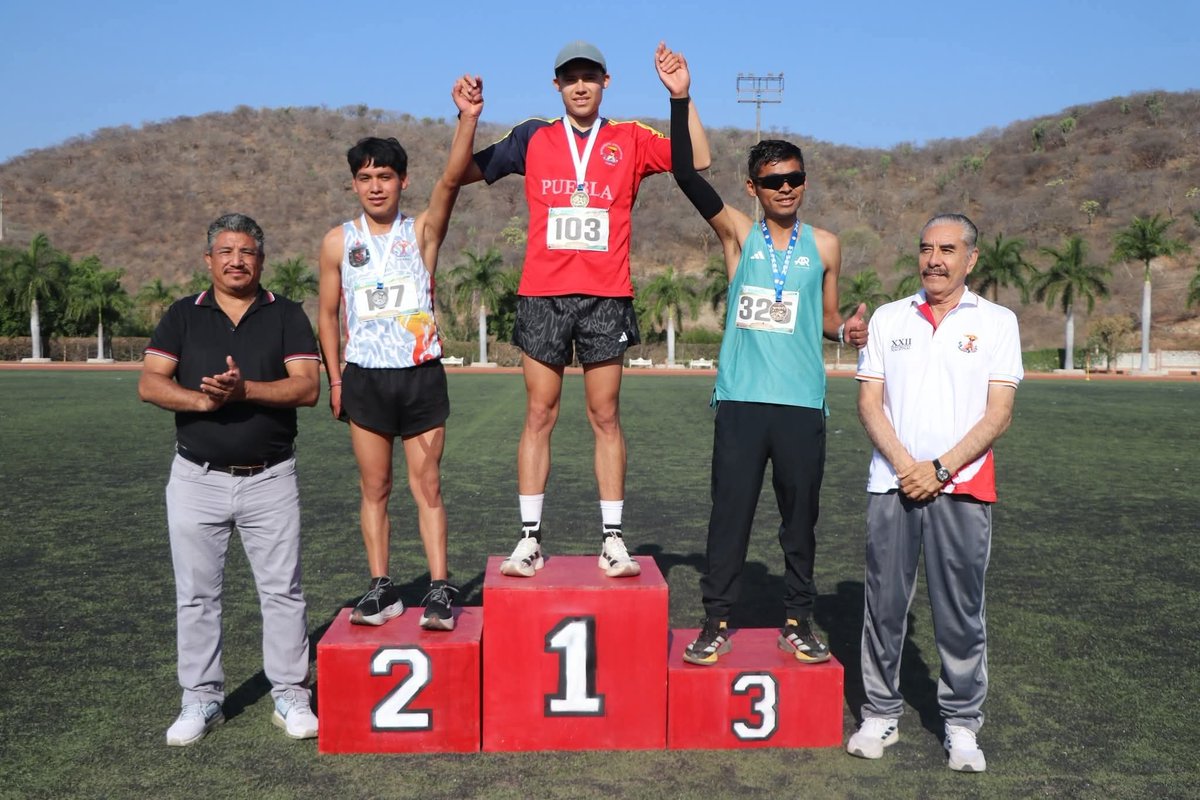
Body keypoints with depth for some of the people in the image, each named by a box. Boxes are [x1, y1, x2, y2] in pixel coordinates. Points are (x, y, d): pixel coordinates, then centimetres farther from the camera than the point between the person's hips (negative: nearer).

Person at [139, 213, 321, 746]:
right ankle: (201, 700, 22)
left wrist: (245, 390, -22)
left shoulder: (286, 316, 3)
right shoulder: (183, 316, 8)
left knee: (283, 590, 3)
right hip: (197, 478, 2)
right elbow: (149, 384, -2)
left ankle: (290, 696, 16)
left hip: (270, 478, -1)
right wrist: (203, 400, -19)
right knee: (196, 594, 8)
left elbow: (308, 387, -8)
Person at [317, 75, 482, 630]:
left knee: (427, 488, 2)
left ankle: (440, 590, 7)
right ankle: (382, 589, 17)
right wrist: (335, 380, 3)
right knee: (374, 489, 7)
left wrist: (467, 119, -29)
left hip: (421, 375, -1)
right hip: (365, 377, 2)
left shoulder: (422, 231, 2)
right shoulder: (338, 242, 6)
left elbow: (452, 178, -15)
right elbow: (328, 314, 10)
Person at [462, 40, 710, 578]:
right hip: (543, 295, 1)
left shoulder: (629, 141, 9)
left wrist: (682, 95, -4)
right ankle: (529, 538, 9)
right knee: (539, 416, 2)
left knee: (606, 418, 2)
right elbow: (465, 173, 15)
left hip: (606, 297, 0)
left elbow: (697, 160, 2)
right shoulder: (533, 138, 11)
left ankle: (612, 539, 9)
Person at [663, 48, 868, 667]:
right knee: (729, 511, 2)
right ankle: (717, 620, 13)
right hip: (741, 399, -1)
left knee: (800, 514, 8)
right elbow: (687, 175, -7)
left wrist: (846, 329, -5)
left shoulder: (824, 246, 10)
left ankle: (798, 622, 21)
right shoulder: (737, 234, 4)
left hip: (802, 402, 2)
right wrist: (681, 99, -14)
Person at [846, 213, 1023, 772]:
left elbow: (999, 414, -1)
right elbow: (869, 402, 6)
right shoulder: (888, 318, 11)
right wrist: (903, 463, -8)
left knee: (961, 611, 3)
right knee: (884, 603, 4)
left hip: (963, 486, -1)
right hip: (892, 482, 2)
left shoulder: (997, 322, 6)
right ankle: (880, 714, 17)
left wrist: (940, 468, -11)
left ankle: (961, 725, 17)